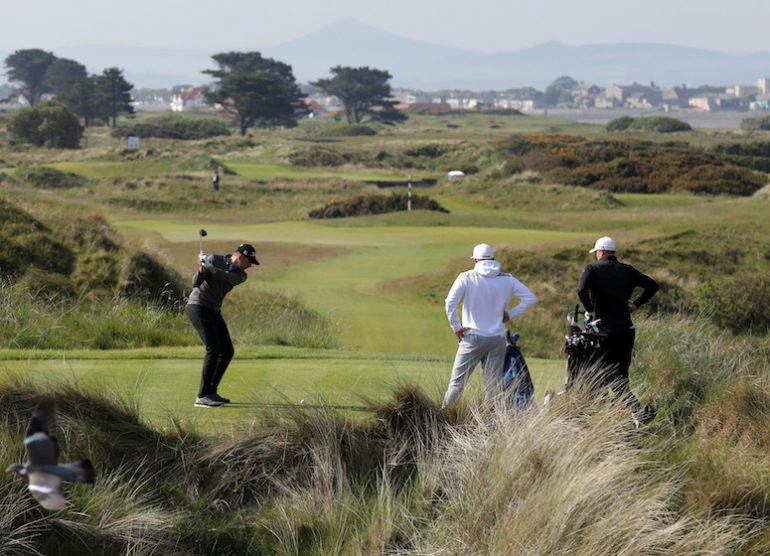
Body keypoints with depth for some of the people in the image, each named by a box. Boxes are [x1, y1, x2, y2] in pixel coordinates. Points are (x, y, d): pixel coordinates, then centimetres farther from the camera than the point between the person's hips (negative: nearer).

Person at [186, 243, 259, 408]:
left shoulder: (240, 275, 4)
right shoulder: (214, 259, -11)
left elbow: (228, 277, -21)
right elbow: (196, 283, -17)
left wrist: (213, 269, -38)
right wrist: (201, 271, -38)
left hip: (213, 311, 8)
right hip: (197, 306, -8)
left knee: (228, 352, 5)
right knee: (213, 349, -19)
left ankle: (211, 392, 15)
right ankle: (202, 397, -20)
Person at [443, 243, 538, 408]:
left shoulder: (466, 278, -5)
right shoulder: (507, 280, 5)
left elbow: (450, 303, -17)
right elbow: (530, 298, 6)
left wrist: (456, 327, -6)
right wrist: (510, 314, 10)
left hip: (473, 337, -3)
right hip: (498, 339, 3)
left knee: (457, 382, 2)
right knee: (494, 384, 6)